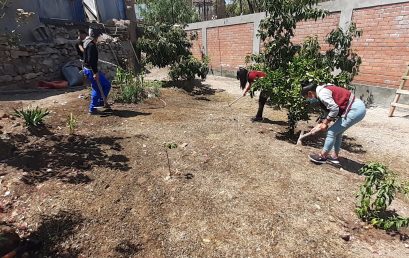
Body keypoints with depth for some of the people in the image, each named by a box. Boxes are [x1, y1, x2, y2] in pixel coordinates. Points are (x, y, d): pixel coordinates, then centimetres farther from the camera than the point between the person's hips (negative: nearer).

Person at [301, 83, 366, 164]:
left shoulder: (322, 93, -16)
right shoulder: (323, 90, 14)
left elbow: (334, 109, -22)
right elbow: (331, 109, 19)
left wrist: (325, 123, -10)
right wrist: (323, 123, 12)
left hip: (355, 110, -10)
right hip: (358, 107, 10)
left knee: (332, 132, -4)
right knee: (337, 132, 18)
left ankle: (322, 156, 9)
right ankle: (335, 156, 28)